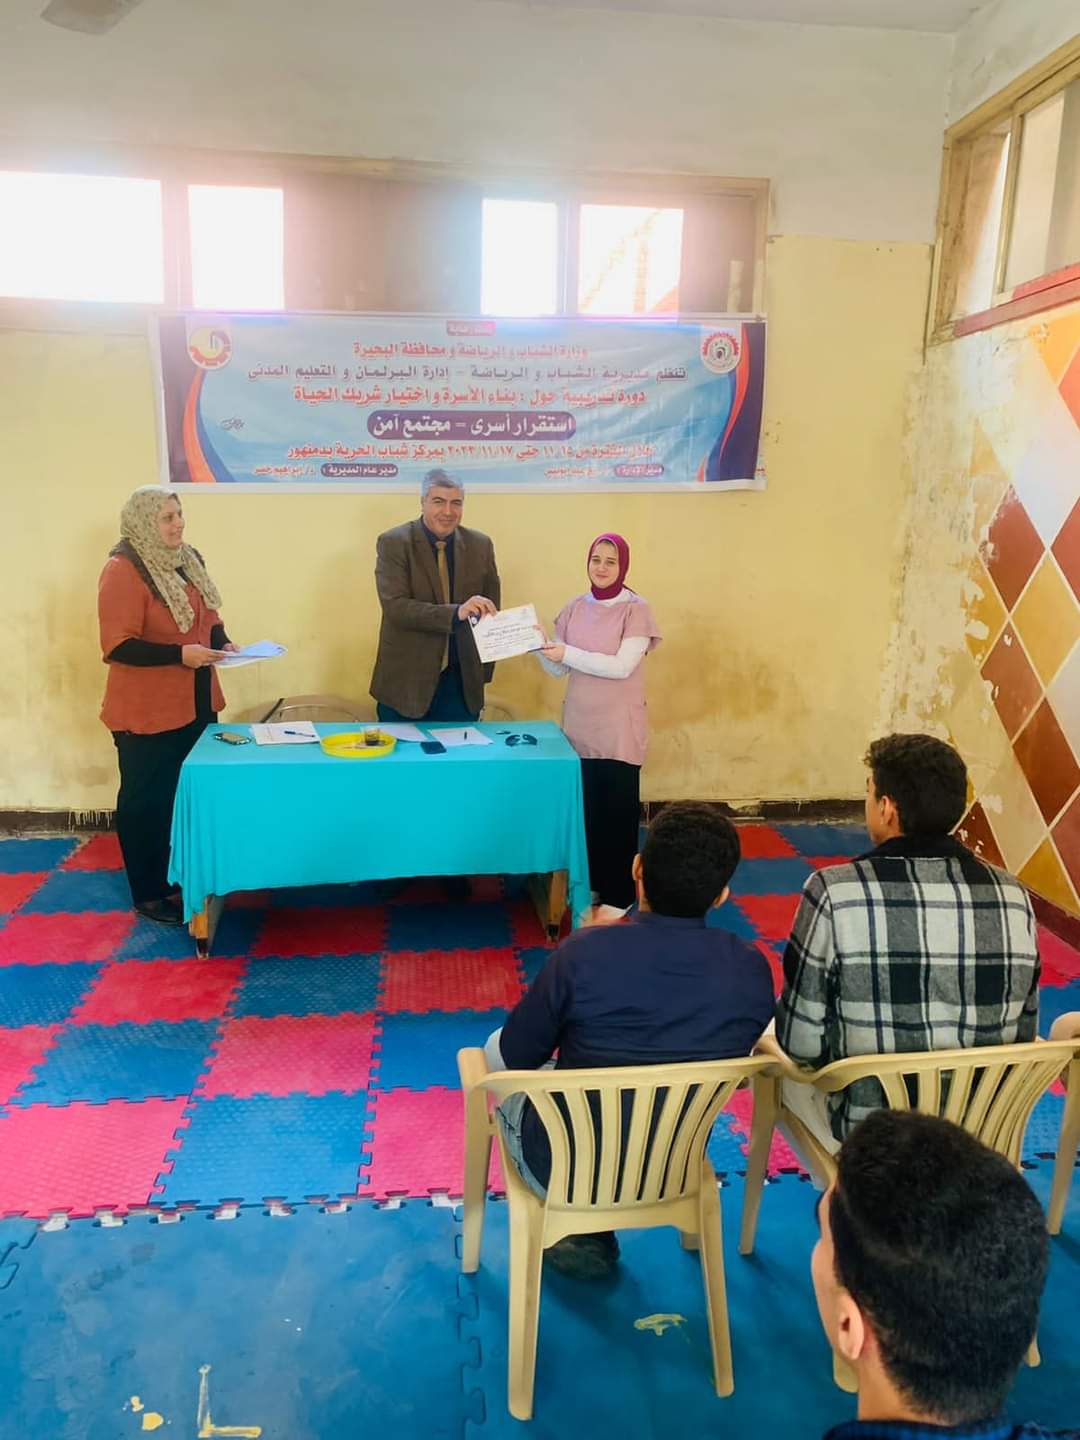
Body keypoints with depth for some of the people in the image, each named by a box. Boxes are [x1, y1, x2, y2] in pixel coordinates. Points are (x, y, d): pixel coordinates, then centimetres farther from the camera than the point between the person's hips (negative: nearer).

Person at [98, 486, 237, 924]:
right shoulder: (123, 570, -17)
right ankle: (149, 893, 18)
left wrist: (222, 642, -2)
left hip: (195, 703, 8)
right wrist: (179, 654, -28)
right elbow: (118, 646, -21)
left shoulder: (188, 559, 7)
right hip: (147, 710, -8)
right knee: (147, 800, 5)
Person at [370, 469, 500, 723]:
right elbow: (395, 606, -18)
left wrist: (484, 672, 6)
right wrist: (456, 613, -31)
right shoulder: (393, 543, -6)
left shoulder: (480, 545, 4)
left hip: (463, 681, 3)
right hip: (406, 681, -3)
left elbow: (491, 611, 10)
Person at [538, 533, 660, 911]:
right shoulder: (574, 608, 6)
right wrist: (539, 646, -11)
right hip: (580, 723, 4)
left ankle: (618, 893, 17)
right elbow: (559, 669, 7)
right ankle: (591, 883, 26)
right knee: (585, 806, 9)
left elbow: (621, 666, -19)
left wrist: (568, 653, -22)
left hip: (619, 727, -4)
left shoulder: (636, 609, -8)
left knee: (618, 809, 3)